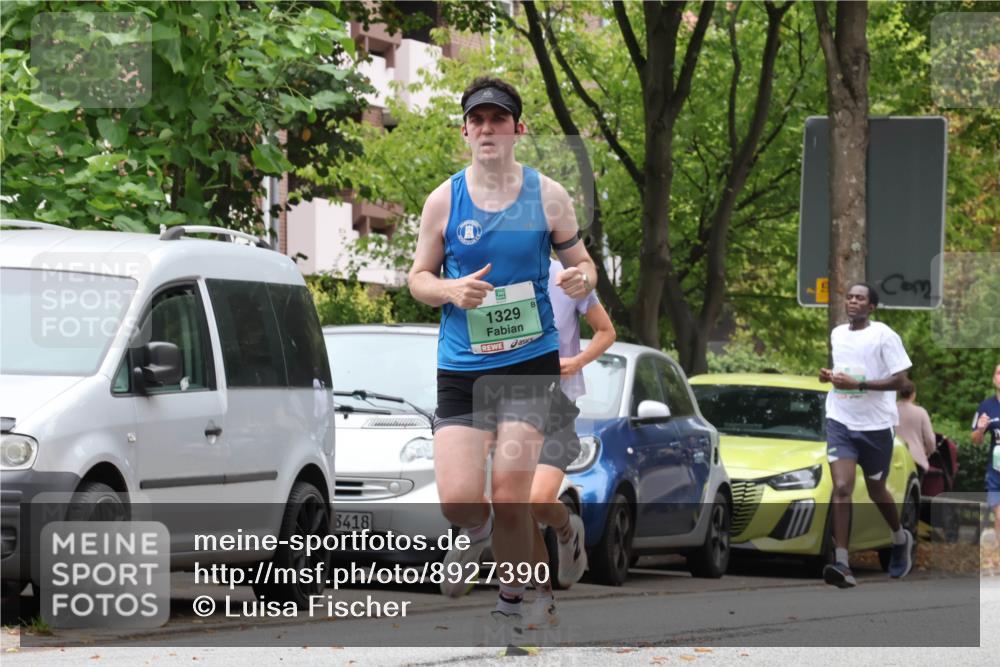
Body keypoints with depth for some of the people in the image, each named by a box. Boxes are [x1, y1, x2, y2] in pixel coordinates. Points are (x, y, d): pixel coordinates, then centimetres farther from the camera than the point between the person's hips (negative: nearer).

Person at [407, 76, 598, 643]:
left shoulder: (548, 196, 2)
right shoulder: (443, 201, 3)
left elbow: (581, 261, 11)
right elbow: (419, 277, 10)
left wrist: (582, 278, -14)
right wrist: (451, 290, -12)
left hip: (531, 362, -1)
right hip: (461, 367, 1)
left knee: (511, 498, -9)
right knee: (458, 499, -11)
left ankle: (511, 611, 13)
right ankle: (478, 534, 28)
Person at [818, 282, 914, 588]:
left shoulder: (884, 336, -9)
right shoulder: (836, 334, 9)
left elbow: (899, 380, -13)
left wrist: (858, 384, -22)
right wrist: (829, 376, 2)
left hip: (875, 425, -3)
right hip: (840, 422, 3)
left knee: (876, 491, 13)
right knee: (841, 488, -14)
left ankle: (901, 539, 44)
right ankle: (841, 565, -20)